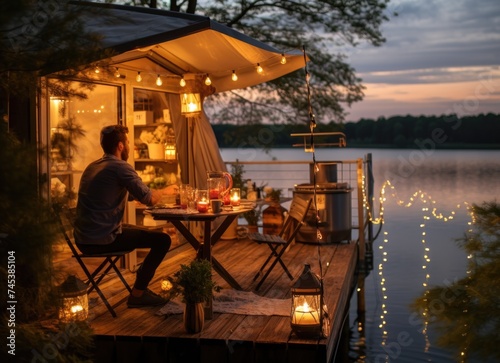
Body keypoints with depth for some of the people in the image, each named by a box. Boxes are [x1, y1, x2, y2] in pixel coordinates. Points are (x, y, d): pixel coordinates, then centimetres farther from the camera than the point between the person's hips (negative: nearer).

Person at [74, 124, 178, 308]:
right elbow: (149, 199, -16)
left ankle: (141, 284, 32)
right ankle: (137, 294, 2)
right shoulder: (120, 167, -14)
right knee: (162, 240, -2)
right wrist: (166, 190, 6)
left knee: (147, 233, 28)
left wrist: (160, 192, 18)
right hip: (103, 240, -9)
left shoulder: (92, 167, 15)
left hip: (83, 239, 10)